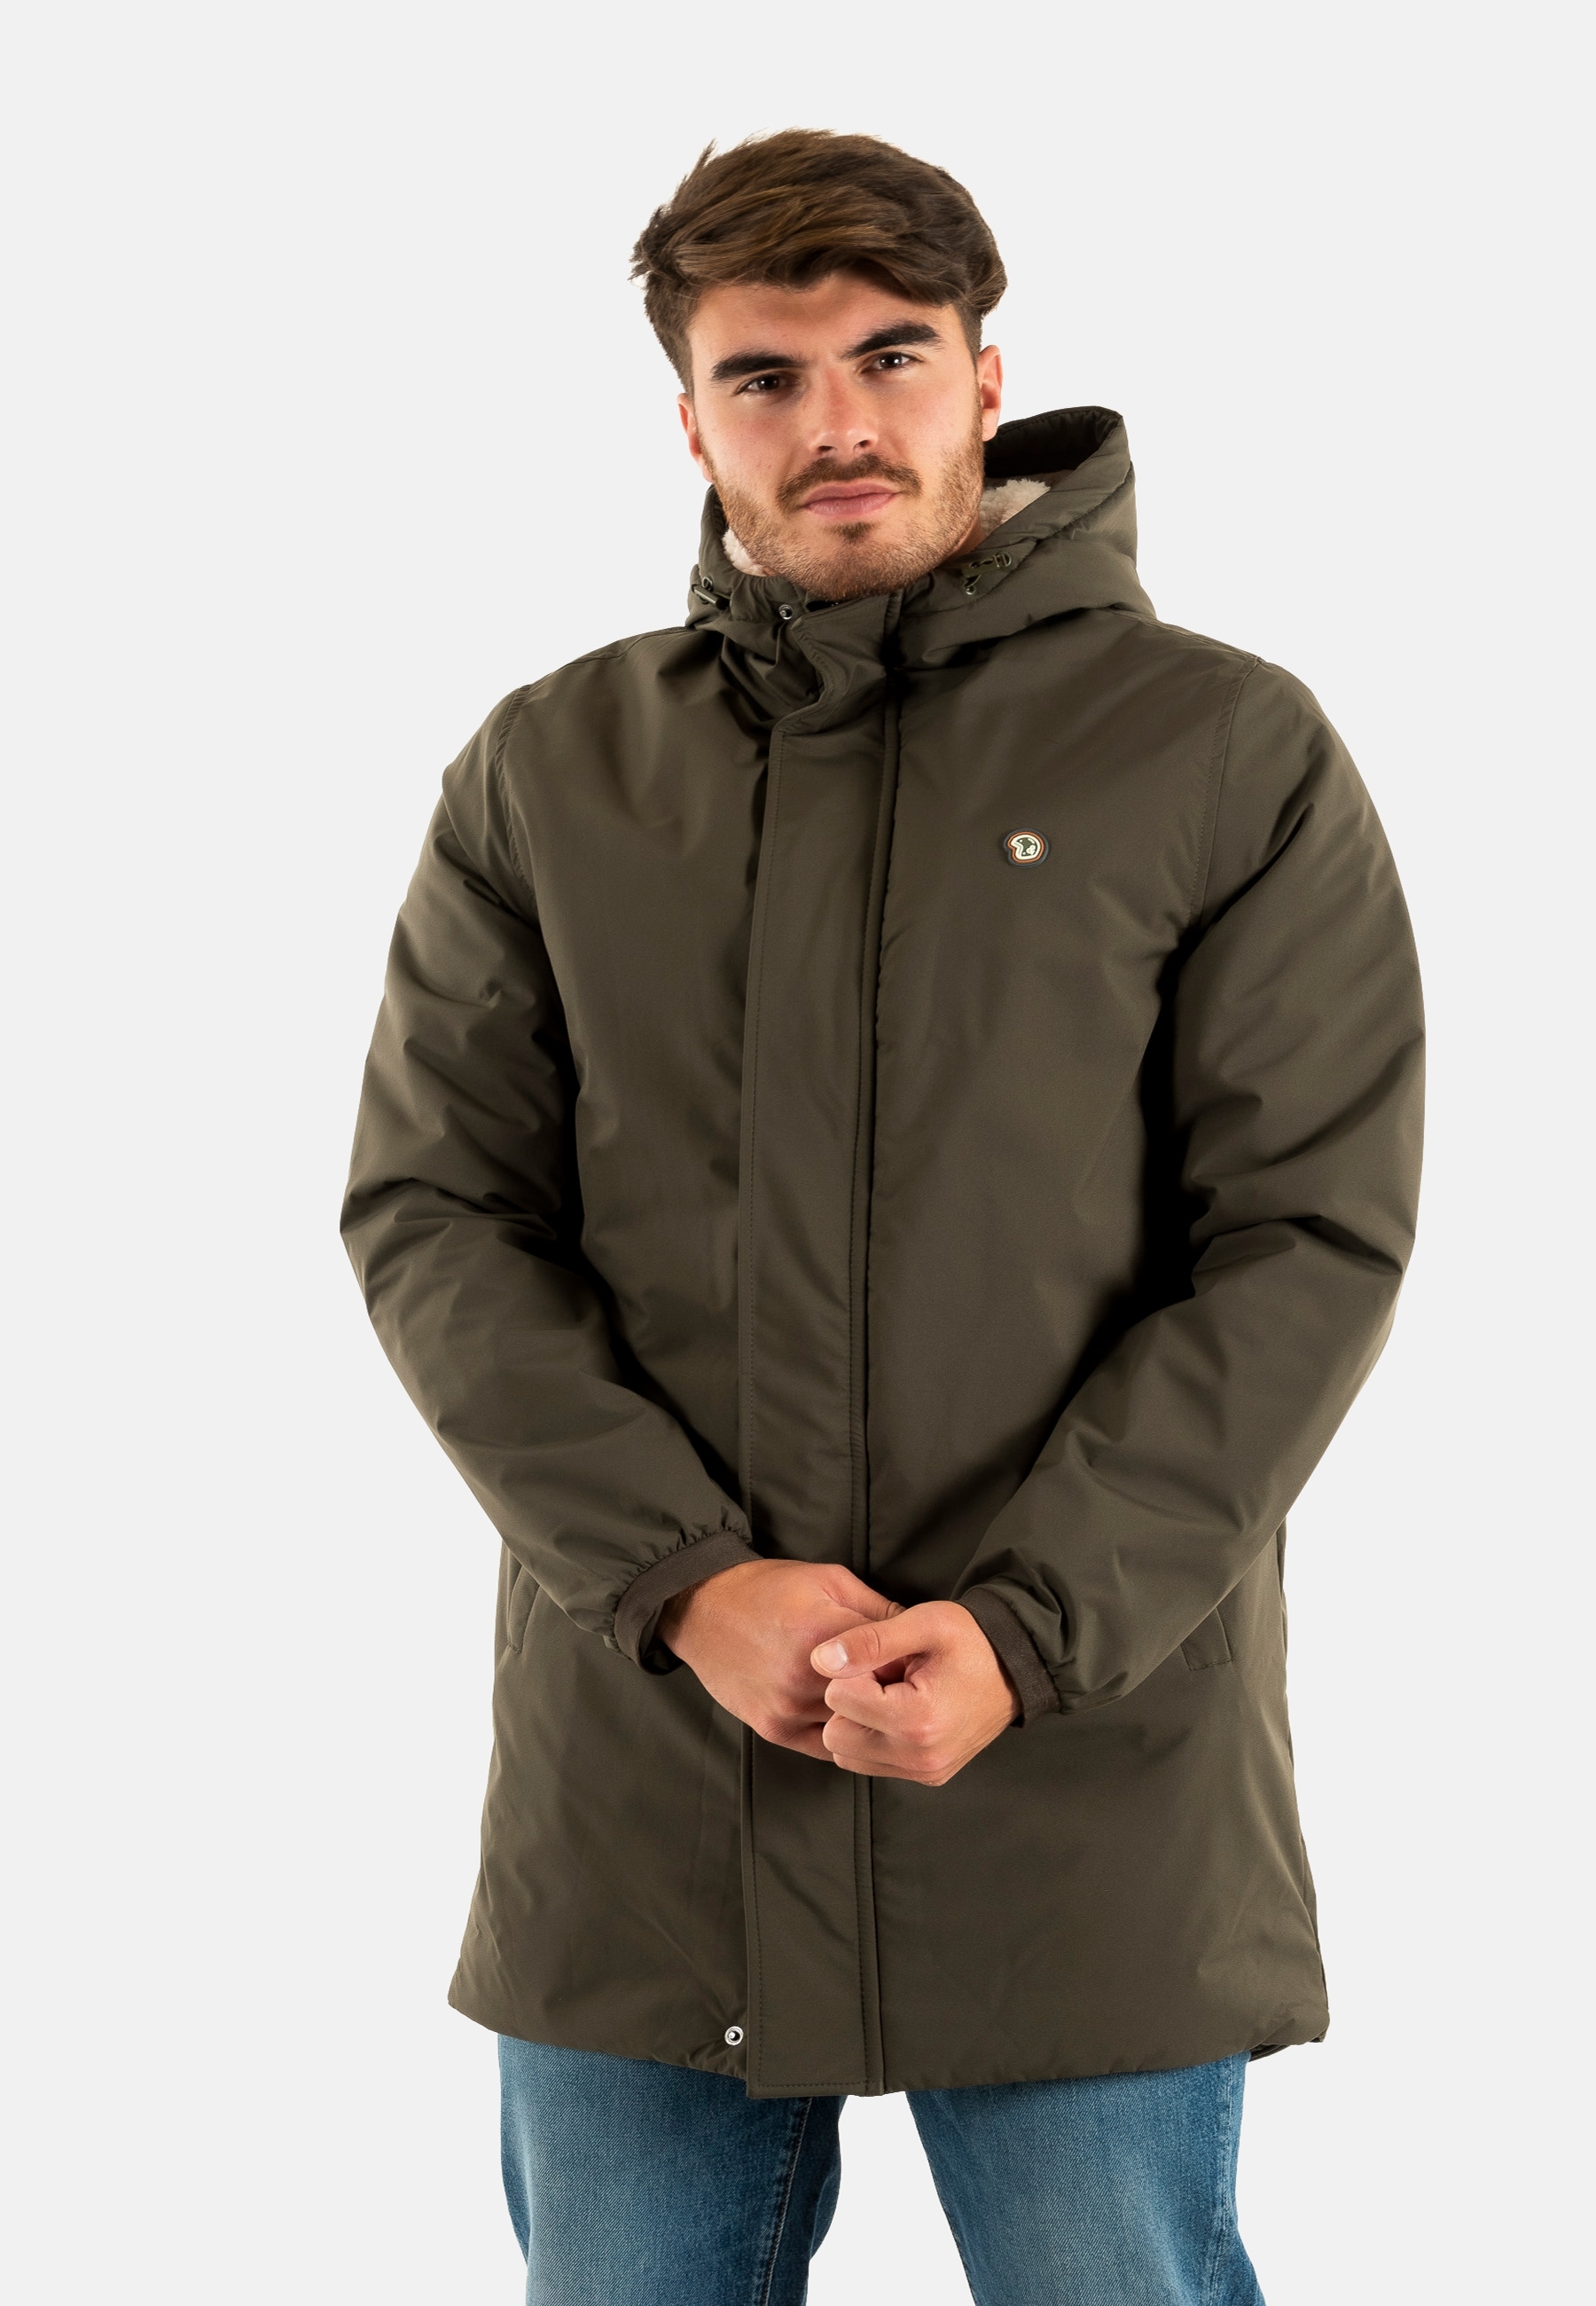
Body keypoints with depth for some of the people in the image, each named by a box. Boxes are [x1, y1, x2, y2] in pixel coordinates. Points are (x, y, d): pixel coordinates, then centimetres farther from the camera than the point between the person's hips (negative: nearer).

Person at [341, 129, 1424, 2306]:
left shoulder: (1230, 753, 0)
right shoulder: (548, 773, 8)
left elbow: (1309, 1246, -5)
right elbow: (433, 1213, 3)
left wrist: (1027, 1631, -15)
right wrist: (686, 1578, -11)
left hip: (1094, 1780, -2)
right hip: (633, 1792, 2)